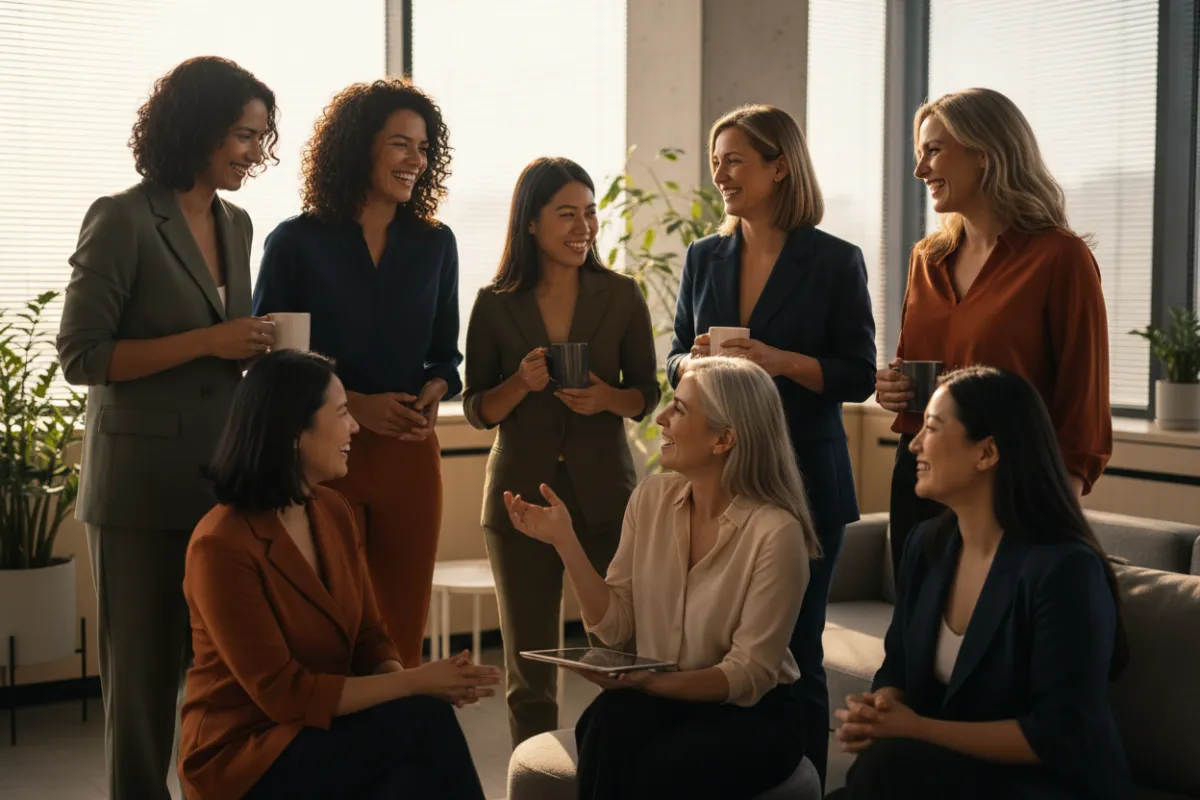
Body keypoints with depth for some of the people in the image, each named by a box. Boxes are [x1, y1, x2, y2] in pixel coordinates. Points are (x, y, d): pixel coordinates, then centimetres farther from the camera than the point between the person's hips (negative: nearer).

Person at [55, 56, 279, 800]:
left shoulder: (236, 224, 11)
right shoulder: (122, 220, -9)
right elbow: (80, 356, -12)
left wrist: (260, 349, 1)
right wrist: (207, 342, -18)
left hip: (224, 478, 6)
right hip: (144, 486, -6)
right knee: (144, 670, 4)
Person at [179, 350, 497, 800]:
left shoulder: (334, 512, 4)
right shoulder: (222, 547, -20)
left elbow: (369, 640, 7)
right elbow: (283, 692, -21)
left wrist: (411, 681, -16)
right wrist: (416, 683, -22)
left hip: (321, 731, 6)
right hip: (246, 755, -6)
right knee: (423, 719, -24)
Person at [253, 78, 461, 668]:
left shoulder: (434, 244, 8)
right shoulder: (297, 243, -2)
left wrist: (433, 391, -7)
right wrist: (355, 404, -13)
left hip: (409, 457, 3)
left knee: (404, 633, 6)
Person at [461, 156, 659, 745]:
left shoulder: (621, 297, 0)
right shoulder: (495, 305, 0)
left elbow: (646, 393, 6)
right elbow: (476, 409, 4)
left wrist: (607, 398, -16)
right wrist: (521, 383, -16)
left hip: (604, 492, 0)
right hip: (522, 493, 0)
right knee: (529, 671, 7)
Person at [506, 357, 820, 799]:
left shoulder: (775, 531, -18)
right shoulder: (651, 498, -1)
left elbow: (750, 676, -17)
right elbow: (615, 626, 0)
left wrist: (648, 681, -29)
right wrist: (565, 541, -9)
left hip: (752, 713, -4)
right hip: (657, 696, 4)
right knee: (608, 725, -30)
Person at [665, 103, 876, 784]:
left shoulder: (835, 260, -3)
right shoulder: (705, 257, 11)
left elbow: (860, 376, -4)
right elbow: (676, 363, 16)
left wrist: (783, 361, -20)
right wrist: (692, 360, -7)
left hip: (803, 479, -4)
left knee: (793, 650, 1)